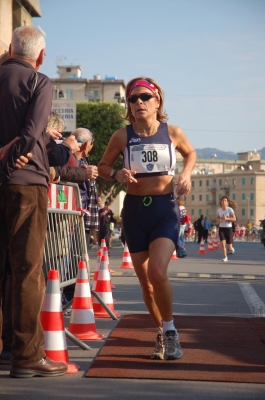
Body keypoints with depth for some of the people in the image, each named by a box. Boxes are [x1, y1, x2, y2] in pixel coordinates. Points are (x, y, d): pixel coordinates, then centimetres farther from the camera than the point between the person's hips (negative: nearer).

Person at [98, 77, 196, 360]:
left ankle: (170, 330, 1)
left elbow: (190, 153, 18)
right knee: (145, 281, 8)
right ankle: (161, 334, 29)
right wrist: (117, 174, -12)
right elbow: (102, 166, 9)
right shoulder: (122, 136, -3)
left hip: (165, 209, -2)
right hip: (135, 210, 2)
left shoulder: (173, 133, -2)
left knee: (157, 272, -21)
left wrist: (185, 174, -1)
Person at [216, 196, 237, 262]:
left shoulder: (230, 210, -9)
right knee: (223, 243, -14)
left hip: (228, 228, -2)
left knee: (229, 245, 4)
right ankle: (225, 257, -3)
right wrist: (218, 220, -9)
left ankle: (231, 248, 41)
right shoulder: (218, 210, 1)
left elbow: (234, 219, -11)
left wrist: (227, 218, -24)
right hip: (221, 228, 2)